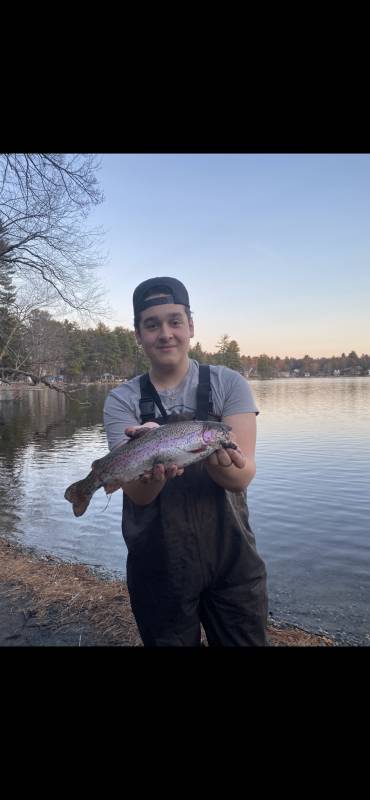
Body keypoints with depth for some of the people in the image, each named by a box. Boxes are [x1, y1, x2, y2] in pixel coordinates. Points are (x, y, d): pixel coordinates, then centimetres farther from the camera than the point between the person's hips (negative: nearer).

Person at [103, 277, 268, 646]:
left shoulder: (228, 383, -5)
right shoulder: (121, 400, -4)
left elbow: (243, 475, -16)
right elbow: (137, 494, -14)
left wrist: (216, 459, -39)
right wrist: (154, 472, -37)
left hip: (230, 556, 0)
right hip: (157, 564, 0)